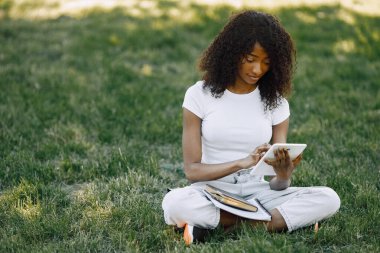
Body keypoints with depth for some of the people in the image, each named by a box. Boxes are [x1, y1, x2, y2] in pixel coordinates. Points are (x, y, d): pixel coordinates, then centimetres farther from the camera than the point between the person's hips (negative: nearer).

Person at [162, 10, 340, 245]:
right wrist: (242, 162, -25)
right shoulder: (200, 95, -5)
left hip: (257, 191, 3)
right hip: (212, 191, -3)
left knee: (328, 199, -21)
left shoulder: (275, 102, 2)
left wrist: (283, 175, -26)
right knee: (175, 203, -36)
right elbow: (192, 169, -9)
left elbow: (278, 186, -1)